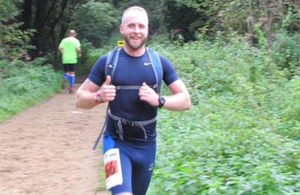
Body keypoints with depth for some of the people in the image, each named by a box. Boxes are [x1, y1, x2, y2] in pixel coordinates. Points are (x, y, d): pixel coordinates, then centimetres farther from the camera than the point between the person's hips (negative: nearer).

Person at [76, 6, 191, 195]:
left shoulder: (160, 63, -4)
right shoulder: (107, 61, -7)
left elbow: (185, 100, -3)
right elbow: (80, 99, -2)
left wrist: (159, 100, -22)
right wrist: (99, 97, -24)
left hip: (146, 145, 3)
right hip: (116, 142, -3)